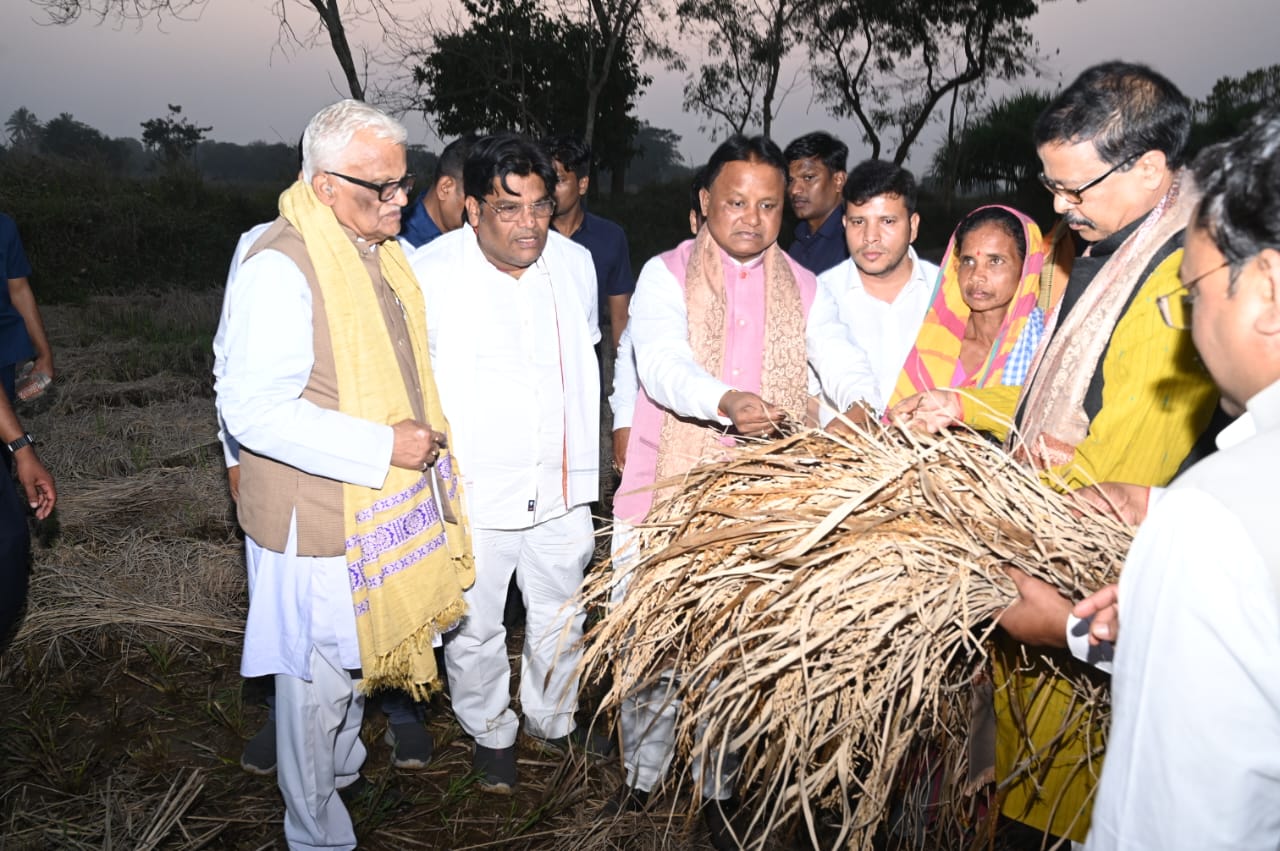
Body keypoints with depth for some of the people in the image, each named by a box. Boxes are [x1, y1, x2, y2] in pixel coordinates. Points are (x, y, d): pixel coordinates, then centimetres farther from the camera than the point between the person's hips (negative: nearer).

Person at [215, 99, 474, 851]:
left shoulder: (381, 251, 6)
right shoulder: (280, 267, -22)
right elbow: (253, 409, -26)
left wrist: (424, 439, 15)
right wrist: (381, 447, -26)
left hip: (383, 506, 8)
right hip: (319, 519, -8)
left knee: (358, 659, 26)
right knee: (317, 683, 9)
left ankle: (346, 770, 50)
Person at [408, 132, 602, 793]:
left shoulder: (574, 263, 0)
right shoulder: (430, 273, -15)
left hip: (560, 489, 4)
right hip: (472, 493, -4)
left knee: (561, 617, 20)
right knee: (474, 627, 13)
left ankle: (553, 721, 45)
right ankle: (491, 734, 39)